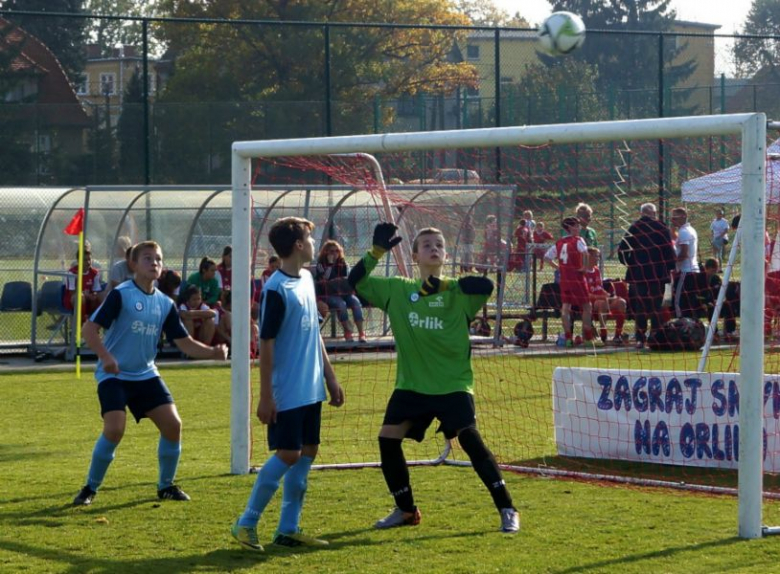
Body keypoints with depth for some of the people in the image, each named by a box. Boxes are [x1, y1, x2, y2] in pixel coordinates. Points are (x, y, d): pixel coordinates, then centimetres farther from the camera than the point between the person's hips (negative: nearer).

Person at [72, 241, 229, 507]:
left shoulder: (165, 304, 6)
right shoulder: (120, 295, -12)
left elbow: (185, 342, 6)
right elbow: (90, 328, -15)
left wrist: (213, 353, -11)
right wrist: (106, 357, -29)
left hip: (146, 375, 6)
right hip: (114, 375, -6)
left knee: (172, 424, -6)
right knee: (115, 428, -22)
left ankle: (166, 486, 14)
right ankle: (90, 489, -3)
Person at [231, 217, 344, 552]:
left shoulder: (306, 279, 10)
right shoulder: (277, 288, -15)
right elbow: (265, 344, -15)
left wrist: (330, 377, 18)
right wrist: (265, 396, -16)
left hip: (311, 389, 8)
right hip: (287, 392, -8)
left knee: (307, 453, 8)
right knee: (287, 455, -8)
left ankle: (288, 529, 14)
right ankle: (246, 524, 2)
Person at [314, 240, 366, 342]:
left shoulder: (343, 264, 12)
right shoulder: (321, 265, 1)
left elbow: (349, 279, 14)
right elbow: (323, 281, -15)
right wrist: (330, 264, -16)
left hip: (343, 293, 4)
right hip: (327, 295, -4)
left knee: (356, 301, -27)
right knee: (341, 304, -35)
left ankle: (361, 332, -34)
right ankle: (347, 332, -27)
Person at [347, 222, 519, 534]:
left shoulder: (457, 293, -4)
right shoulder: (397, 290, 6)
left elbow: (486, 286, -23)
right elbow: (356, 281, 5)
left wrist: (444, 285, -26)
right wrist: (377, 251, -6)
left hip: (453, 385, -4)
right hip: (411, 385, 4)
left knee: (469, 437, -18)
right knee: (388, 438, -3)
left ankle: (507, 509, -11)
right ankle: (406, 510, 16)